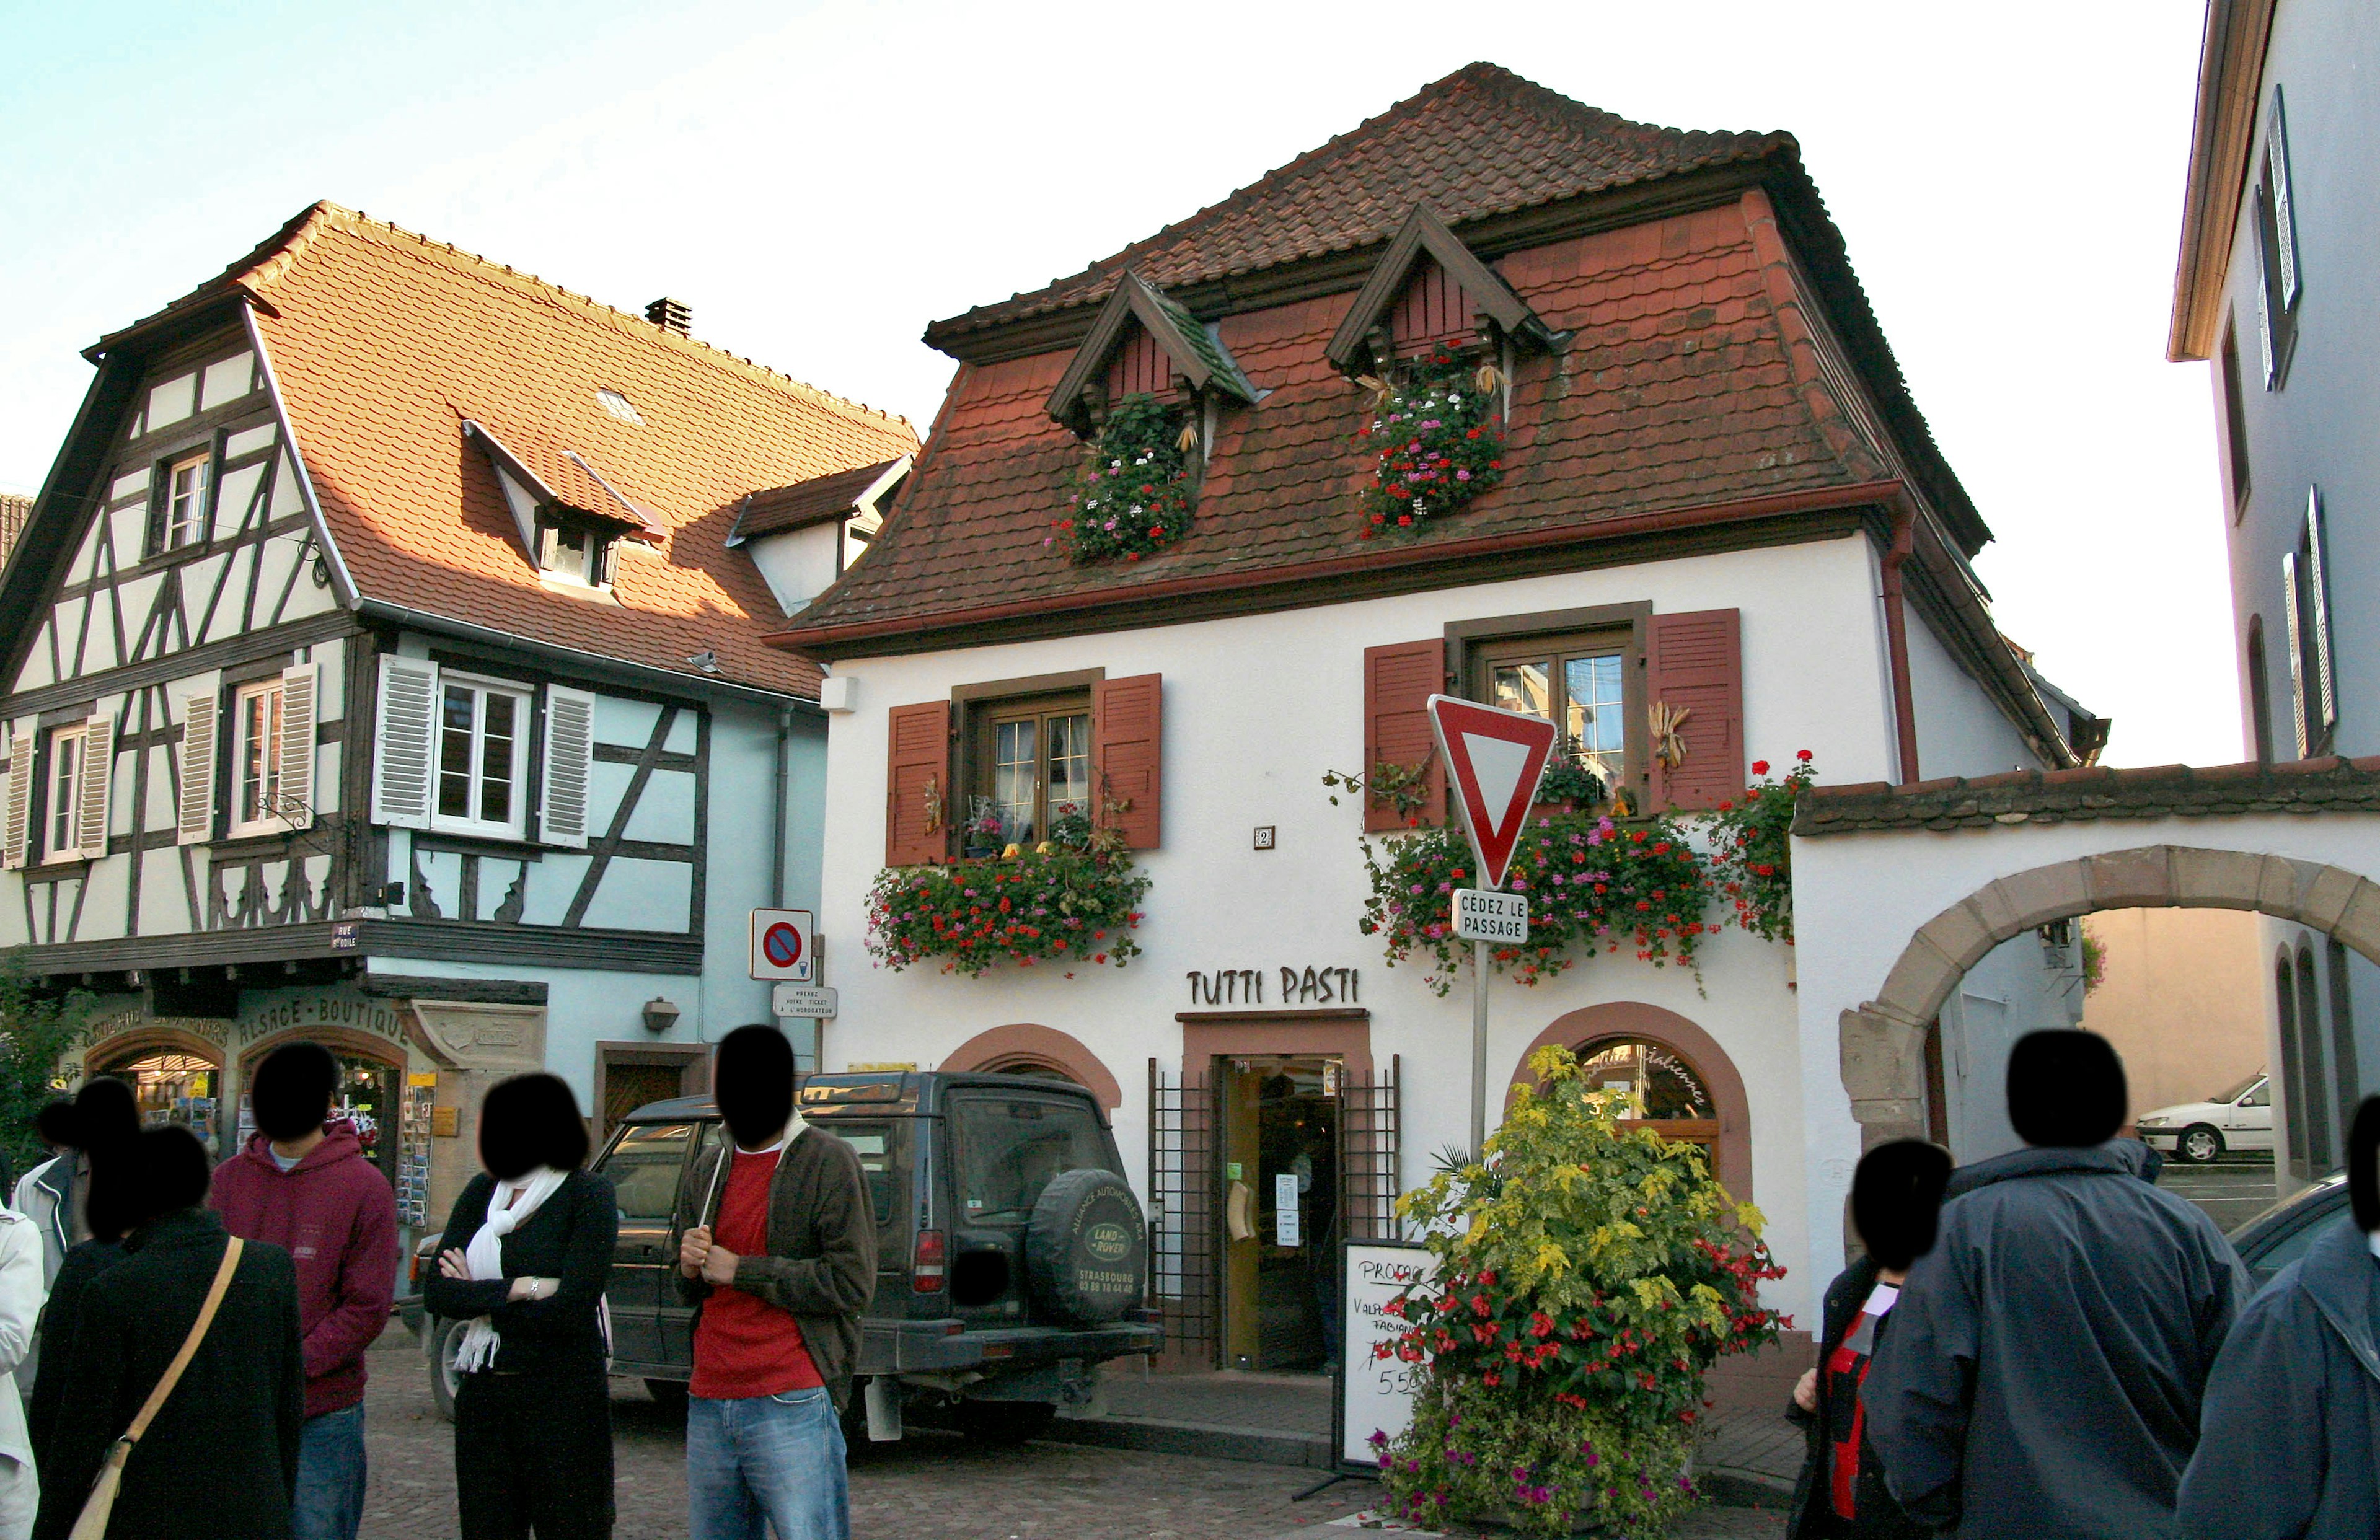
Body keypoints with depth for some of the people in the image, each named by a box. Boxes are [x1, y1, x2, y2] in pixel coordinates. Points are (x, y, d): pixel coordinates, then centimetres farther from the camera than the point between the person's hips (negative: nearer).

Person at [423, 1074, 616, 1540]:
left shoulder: (588, 1194, -9)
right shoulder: (482, 1192, 7)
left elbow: (571, 1312, -18)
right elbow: (435, 1293, -4)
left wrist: (478, 1297, -7)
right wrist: (519, 1289, -16)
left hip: (565, 1400, -5)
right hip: (484, 1397, 5)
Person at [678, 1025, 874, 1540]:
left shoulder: (827, 1162, -6)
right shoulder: (711, 1167, 16)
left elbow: (851, 1282, -15)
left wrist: (739, 1270, -12)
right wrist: (691, 1268, -1)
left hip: (791, 1406, -7)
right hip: (708, 1403, 7)